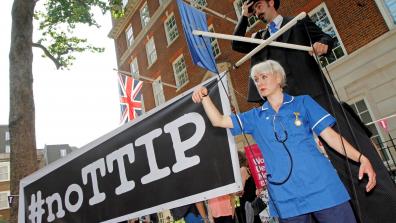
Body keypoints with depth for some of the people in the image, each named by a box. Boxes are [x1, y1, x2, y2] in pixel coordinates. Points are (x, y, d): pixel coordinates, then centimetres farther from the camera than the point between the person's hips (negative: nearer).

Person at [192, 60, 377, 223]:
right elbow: (218, 120, 7)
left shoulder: (303, 102, 7)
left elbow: (329, 135, 4)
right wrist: (204, 96, -7)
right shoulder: (255, 117, 12)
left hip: (322, 188, -1)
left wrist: (361, 158, -7)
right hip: (286, 197, 2)